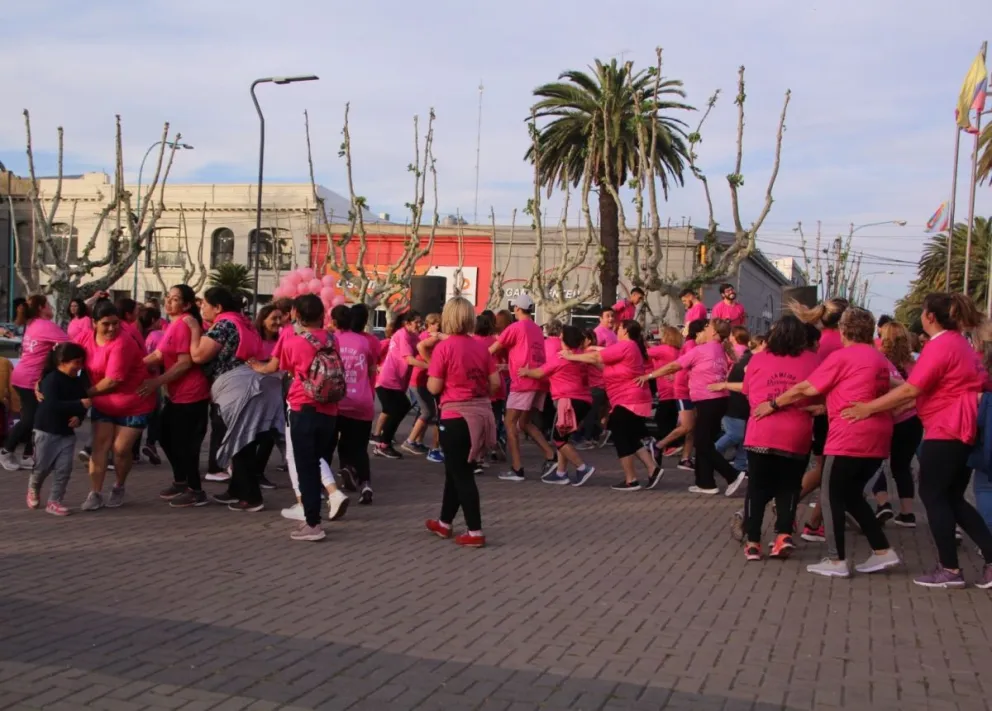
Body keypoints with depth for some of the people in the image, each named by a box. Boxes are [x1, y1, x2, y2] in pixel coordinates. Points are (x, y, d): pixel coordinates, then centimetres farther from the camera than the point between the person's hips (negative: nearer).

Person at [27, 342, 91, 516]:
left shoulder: (78, 382, 4)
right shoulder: (51, 380, -18)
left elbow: (82, 404, 12)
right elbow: (52, 405, -30)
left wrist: (79, 417, -10)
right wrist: (80, 404, -33)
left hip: (67, 432, 6)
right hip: (46, 431, -5)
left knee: (64, 469, -2)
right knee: (42, 467, 7)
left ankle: (54, 501, 7)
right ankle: (33, 489, 37)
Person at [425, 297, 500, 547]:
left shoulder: (444, 347, -12)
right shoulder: (481, 347, 5)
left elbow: (434, 387, -11)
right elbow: (495, 382, 4)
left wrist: (429, 375, 9)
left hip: (456, 416, -6)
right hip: (481, 414, 6)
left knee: (462, 475, 1)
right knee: (456, 470, 19)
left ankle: (475, 532, 0)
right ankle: (444, 523, 32)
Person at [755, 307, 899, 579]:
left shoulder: (841, 356, -7)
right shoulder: (879, 359, 16)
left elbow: (806, 388, -6)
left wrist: (774, 404, 5)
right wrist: (823, 408, 27)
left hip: (849, 438, -8)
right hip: (876, 437, 8)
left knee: (832, 497, 3)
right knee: (852, 495, 19)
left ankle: (837, 561, 3)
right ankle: (882, 552, 15)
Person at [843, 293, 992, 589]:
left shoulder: (940, 346, -16)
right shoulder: (959, 343, 16)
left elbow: (911, 390, -20)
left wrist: (869, 407, -14)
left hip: (946, 431, -10)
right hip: (963, 430, 10)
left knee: (933, 496, -1)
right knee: (953, 499, 13)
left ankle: (949, 569, 2)